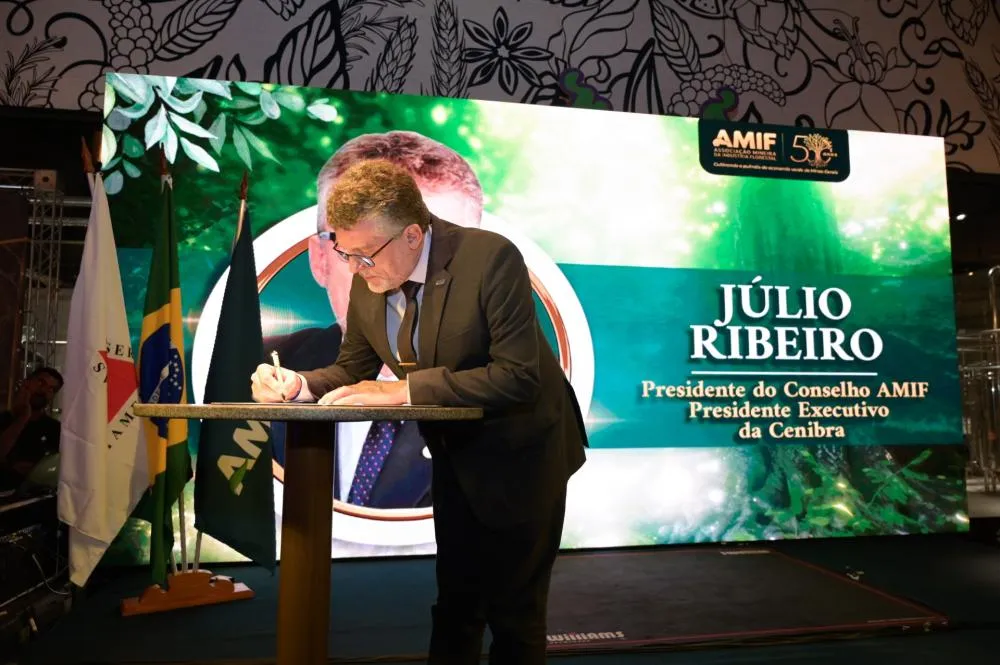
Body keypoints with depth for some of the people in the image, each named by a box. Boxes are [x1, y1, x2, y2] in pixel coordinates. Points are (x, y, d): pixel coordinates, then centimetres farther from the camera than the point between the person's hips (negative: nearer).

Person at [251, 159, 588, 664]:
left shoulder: (490, 258, -27)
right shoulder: (368, 280, -9)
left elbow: (518, 376, -31)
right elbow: (353, 369, 2)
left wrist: (405, 390, -34)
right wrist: (301, 385, -19)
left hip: (521, 451, -5)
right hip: (454, 453, 6)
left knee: (513, 608, 8)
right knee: (455, 601, 18)